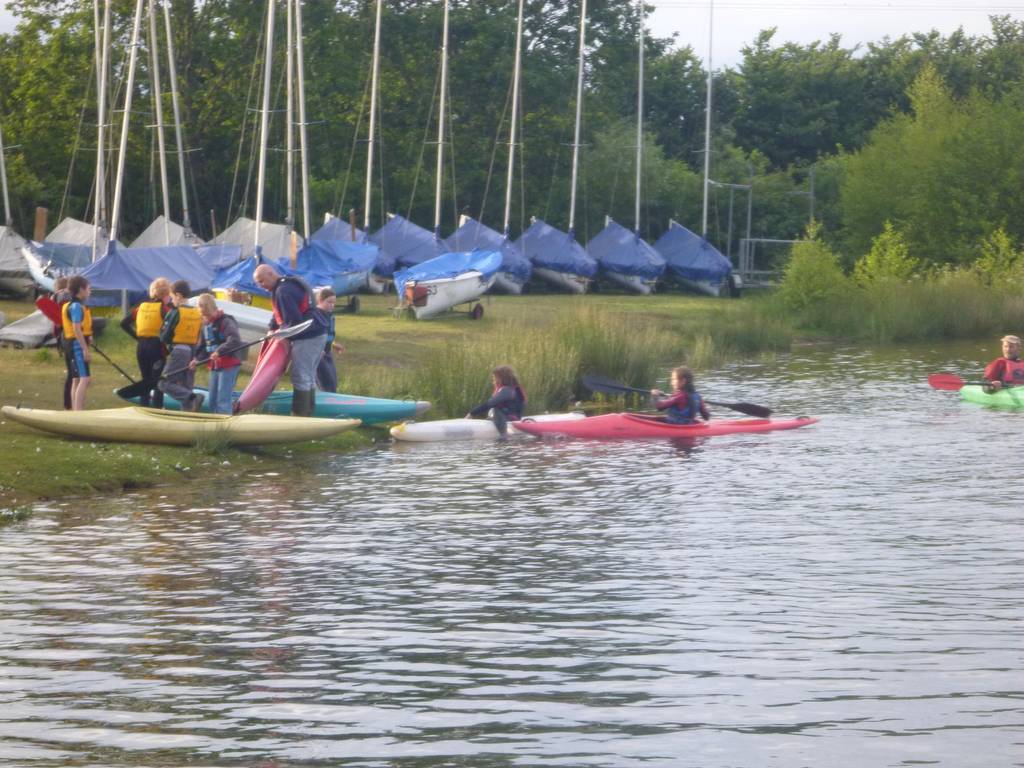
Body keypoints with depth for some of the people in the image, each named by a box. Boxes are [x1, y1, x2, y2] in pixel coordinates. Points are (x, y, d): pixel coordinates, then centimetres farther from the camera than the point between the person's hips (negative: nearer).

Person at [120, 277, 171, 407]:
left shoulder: (141, 306, 10)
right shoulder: (164, 308, -7)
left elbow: (124, 323, 10)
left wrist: (136, 336, 11)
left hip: (141, 346, 6)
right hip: (157, 346, -6)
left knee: (146, 381, 16)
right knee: (158, 382, 0)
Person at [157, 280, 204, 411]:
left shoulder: (175, 313, -10)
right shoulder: (197, 313, 8)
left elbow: (164, 336, -9)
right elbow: (198, 337, 13)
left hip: (177, 352, -7)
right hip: (192, 351, 7)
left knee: (165, 384, -6)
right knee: (185, 388, 12)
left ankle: (193, 398, -23)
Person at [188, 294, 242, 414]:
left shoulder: (226, 322, -14)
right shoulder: (206, 325, 13)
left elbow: (235, 341, -27)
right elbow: (202, 345, 18)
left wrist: (219, 351, -35)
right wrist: (197, 359, 0)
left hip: (228, 365, -9)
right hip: (214, 366, 9)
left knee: (223, 400, -13)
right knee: (213, 400, 13)